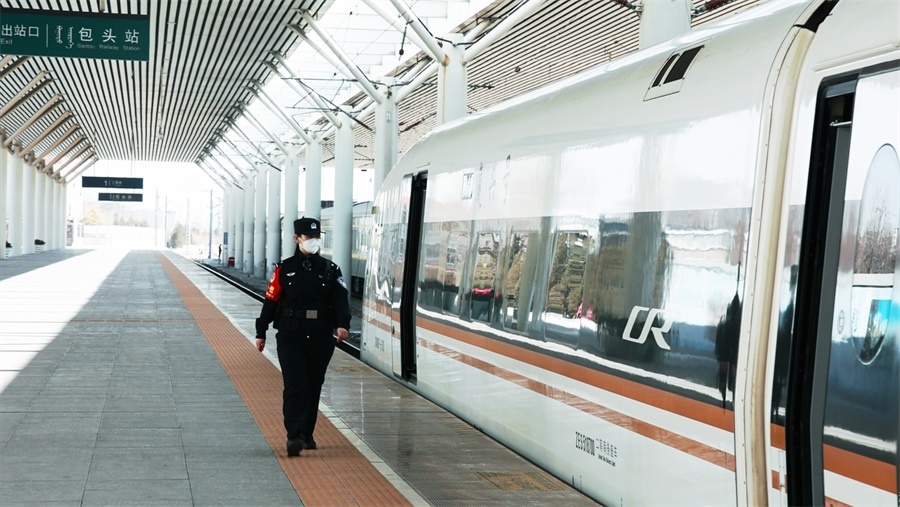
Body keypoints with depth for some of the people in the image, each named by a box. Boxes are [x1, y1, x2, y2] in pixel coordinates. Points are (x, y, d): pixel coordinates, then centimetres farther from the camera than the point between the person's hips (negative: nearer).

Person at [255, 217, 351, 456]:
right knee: (295, 385, -12)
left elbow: (340, 300, -2)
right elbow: (271, 301, 7)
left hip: (320, 338, 2)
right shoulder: (284, 269, 4)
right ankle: (294, 436, -16)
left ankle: (307, 435, 22)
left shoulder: (330, 270, 7)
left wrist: (342, 324, -20)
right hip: (290, 337, -2)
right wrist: (261, 333, 7)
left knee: (313, 387, 10)